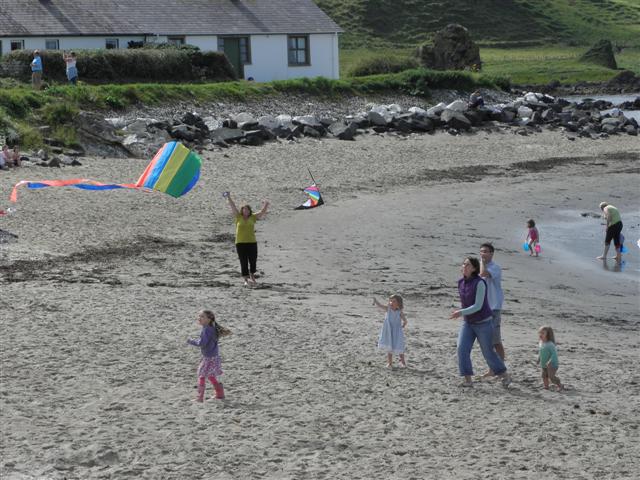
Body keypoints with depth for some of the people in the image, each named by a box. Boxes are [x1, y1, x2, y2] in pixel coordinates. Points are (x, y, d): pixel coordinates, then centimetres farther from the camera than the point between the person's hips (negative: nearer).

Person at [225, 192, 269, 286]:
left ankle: (252, 276, 31)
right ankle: (246, 280, 7)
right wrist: (229, 198, -3)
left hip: (252, 242, 1)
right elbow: (233, 207, 1)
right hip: (240, 243, -1)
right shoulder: (238, 217, 5)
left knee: (253, 261, 6)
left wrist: (266, 205, 1)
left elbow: (262, 212, 11)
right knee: (243, 262, 0)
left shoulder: (253, 217, 8)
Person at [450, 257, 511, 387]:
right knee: (462, 349, -13)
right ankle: (468, 380, -9)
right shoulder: (461, 283, 0)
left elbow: (478, 306, -24)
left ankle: (505, 375, 26)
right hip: (467, 323, 6)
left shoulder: (480, 283, -21)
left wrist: (461, 313, -34)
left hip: (483, 322, -6)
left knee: (488, 352, 5)